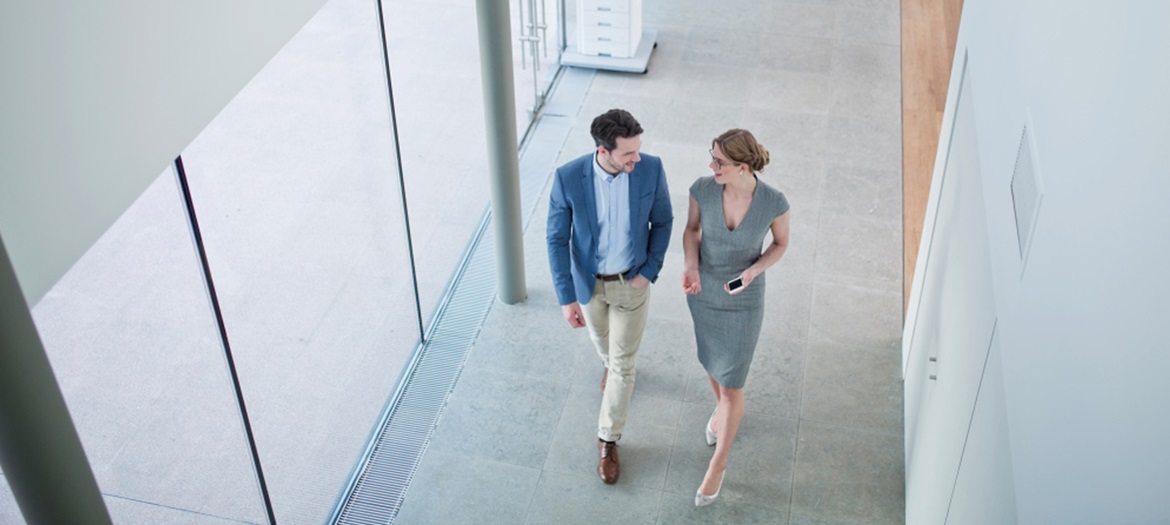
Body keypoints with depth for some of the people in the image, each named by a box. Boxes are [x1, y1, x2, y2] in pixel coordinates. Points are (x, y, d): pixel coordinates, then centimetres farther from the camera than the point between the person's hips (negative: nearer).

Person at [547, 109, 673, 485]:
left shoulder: (651, 168, -24)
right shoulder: (568, 177, -28)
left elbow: (662, 221, -6)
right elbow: (557, 239, -17)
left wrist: (649, 271, -11)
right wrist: (566, 298, -18)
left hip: (631, 282, 0)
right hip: (588, 280, 1)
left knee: (623, 366, 7)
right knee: (601, 338, 29)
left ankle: (608, 440, 28)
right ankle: (611, 362, 67)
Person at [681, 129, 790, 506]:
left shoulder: (774, 201, -28)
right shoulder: (702, 188, -23)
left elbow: (781, 243, -8)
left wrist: (753, 271, -28)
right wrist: (690, 267, -24)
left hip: (744, 300, -2)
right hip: (704, 291, 3)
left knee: (731, 386, 8)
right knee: (713, 362, 28)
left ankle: (717, 465, 32)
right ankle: (722, 408, 63)